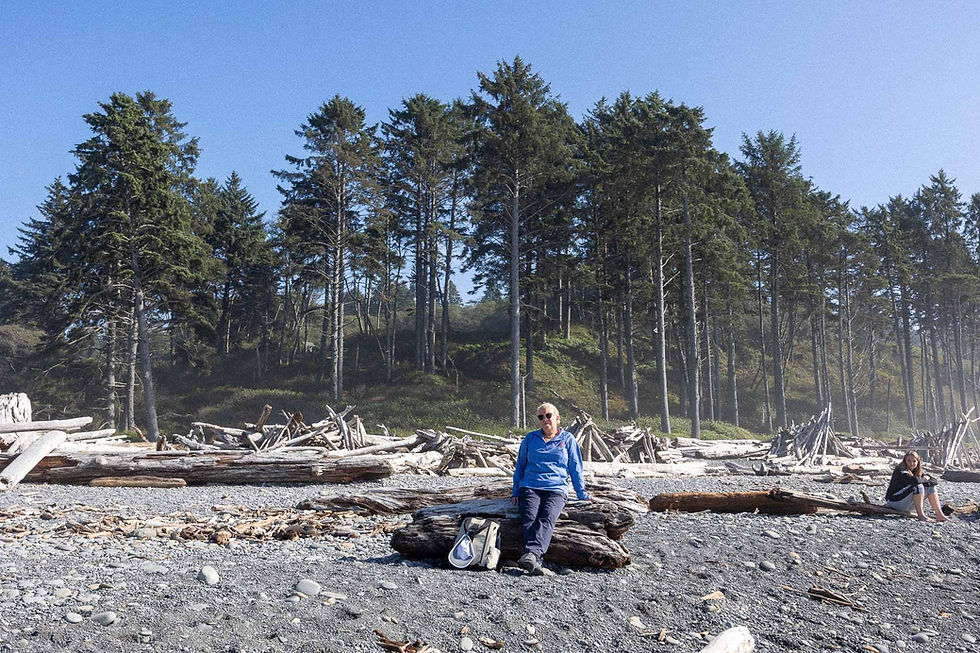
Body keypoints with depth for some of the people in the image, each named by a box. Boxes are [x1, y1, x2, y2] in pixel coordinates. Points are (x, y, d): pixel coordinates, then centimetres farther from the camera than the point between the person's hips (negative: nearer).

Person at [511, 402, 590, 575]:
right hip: (530, 487, 1)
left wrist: (582, 494, 13)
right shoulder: (530, 438, 19)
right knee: (529, 519, -28)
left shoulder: (568, 439, 15)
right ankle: (535, 561, -44)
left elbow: (575, 468, 17)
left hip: (556, 488, -1)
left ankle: (532, 554, -51)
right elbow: (520, 465, 23)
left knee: (547, 519, -30)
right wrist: (516, 492, 17)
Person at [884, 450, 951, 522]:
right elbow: (913, 480, -32)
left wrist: (927, 477, -14)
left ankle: (939, 515, -7)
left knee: (930, 487, 3)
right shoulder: (900, 471, -15)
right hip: (895, 502, -9)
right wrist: (924, 479, -13)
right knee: (918, 487, -26)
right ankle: (921, 515, -26)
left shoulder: (916, 472, 11)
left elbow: (933, 481, 7)